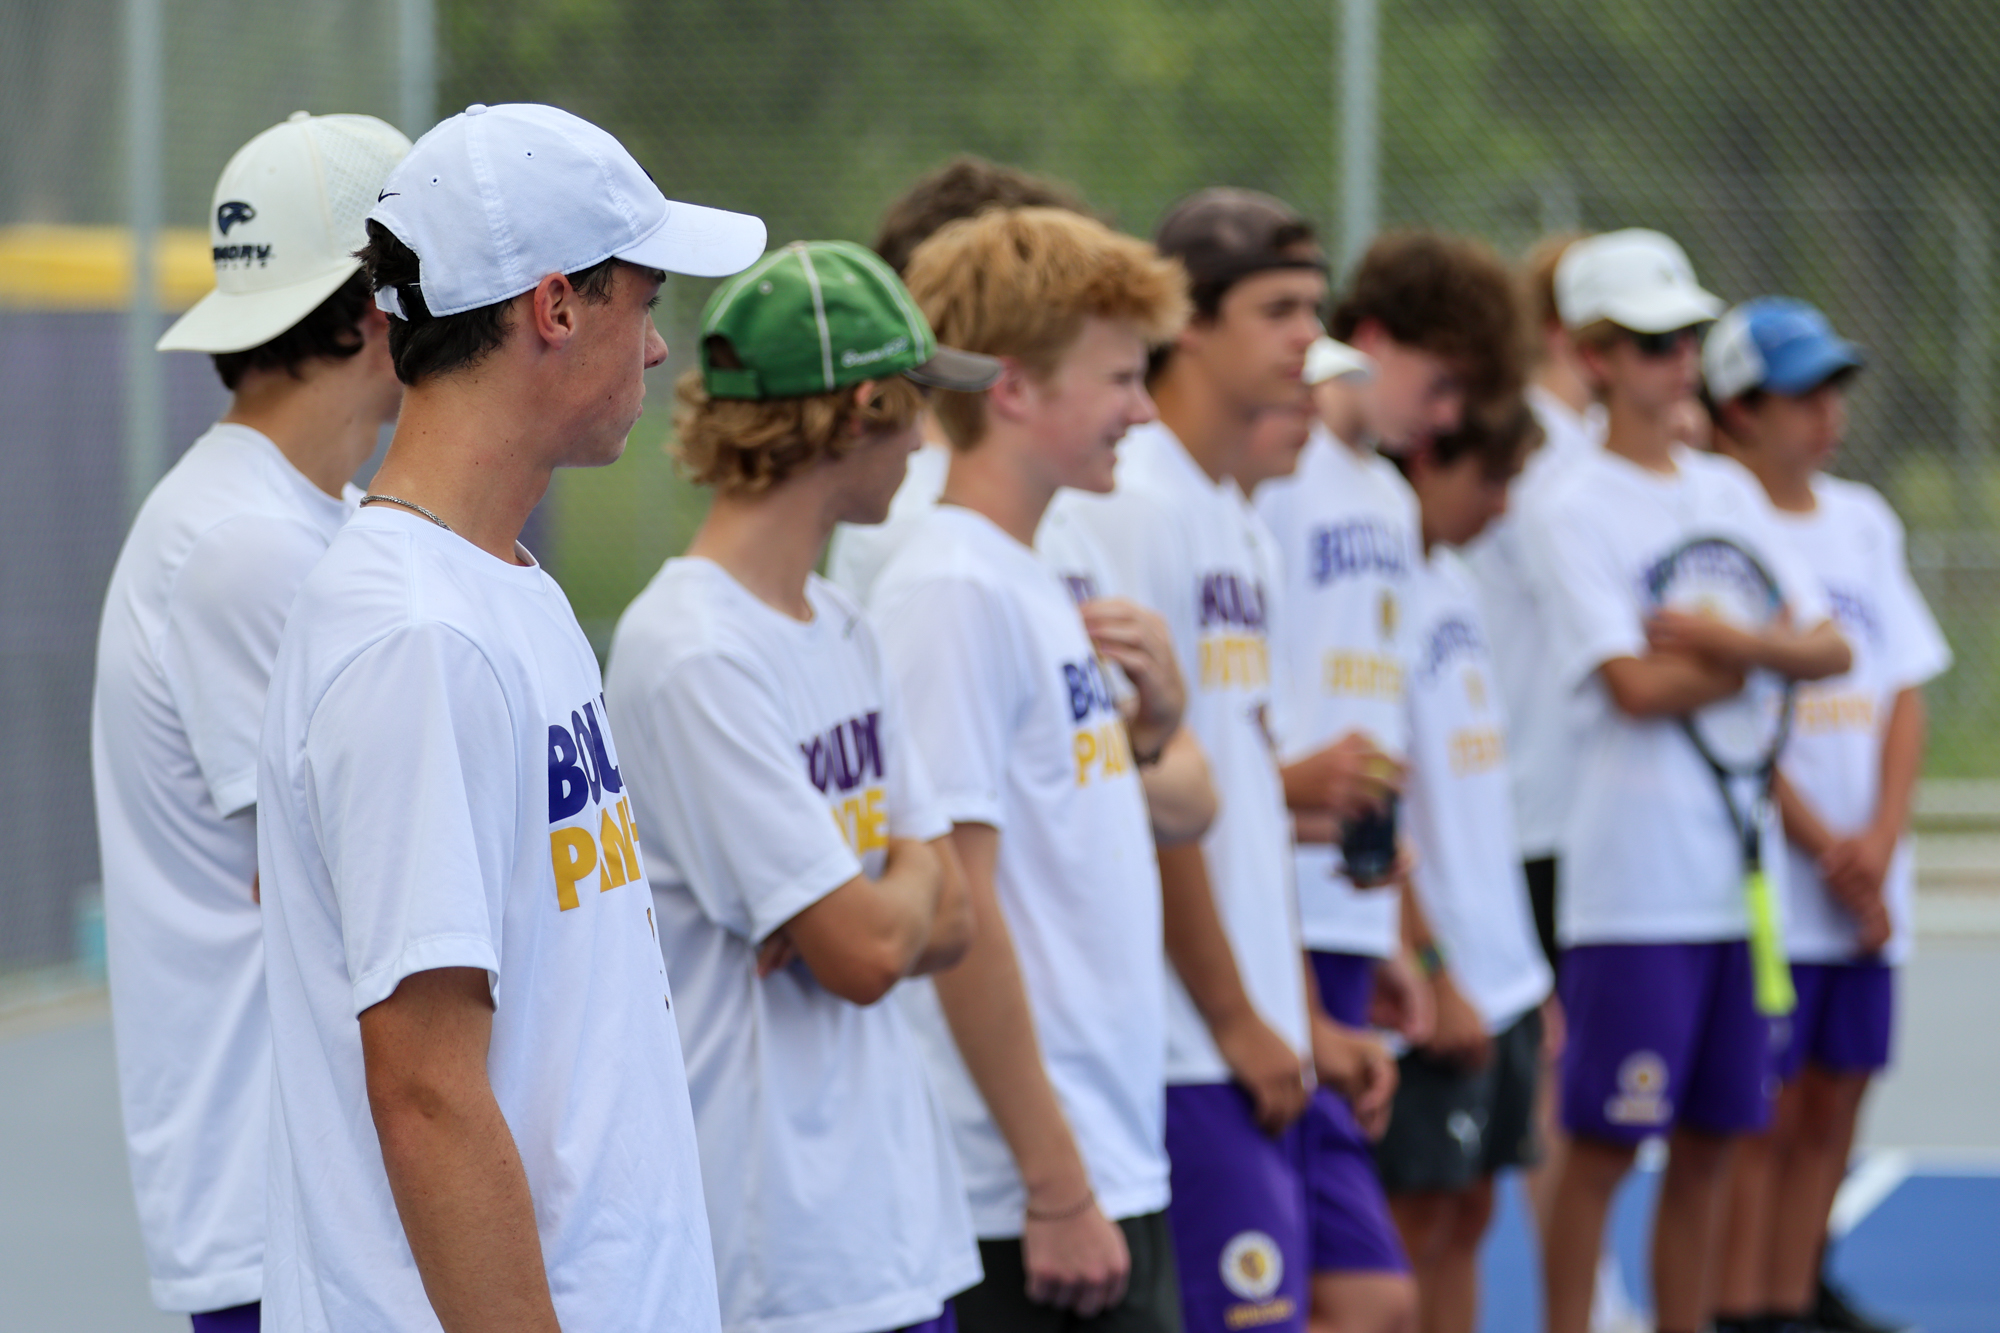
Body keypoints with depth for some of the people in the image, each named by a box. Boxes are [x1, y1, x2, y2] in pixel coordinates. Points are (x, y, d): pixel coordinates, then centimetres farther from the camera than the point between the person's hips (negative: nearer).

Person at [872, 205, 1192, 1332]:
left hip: (1118, 1172, 9)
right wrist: (1056, 1186, -18)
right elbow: (956, 910, -18)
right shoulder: (952, 592, -14)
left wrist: (1153, 722, 4)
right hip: (1043, 1196, -9)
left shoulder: (1034, 583, 13)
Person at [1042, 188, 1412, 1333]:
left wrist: (1307, 1020, 17)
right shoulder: (1127, 507, -13)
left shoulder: (1247, 528, 16)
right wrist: (1237, 1022, -13)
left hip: (1266, 1042, 9)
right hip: (1189, 1047, -9)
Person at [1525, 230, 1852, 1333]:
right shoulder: (1573, 511, -6)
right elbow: (1636, 685, -16)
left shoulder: (1730, 492, 13)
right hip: (1633, 879, -6)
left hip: (1740, 865, 6)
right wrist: (1764, 653, -3)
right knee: (1603, 1145, -3)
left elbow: (1830, 650, 6)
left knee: (1707, 1145, 10)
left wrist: (1719, 639, -12)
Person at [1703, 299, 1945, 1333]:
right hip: (1764, 882, -6)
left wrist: (1879, 840, -3)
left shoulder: (1864, 522, 13)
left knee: (1833, 1103, 8)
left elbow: (1905, 689, 11)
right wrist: (1826, 850, -12)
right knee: (1762, 1110, -6)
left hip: (1868, 886, 6)